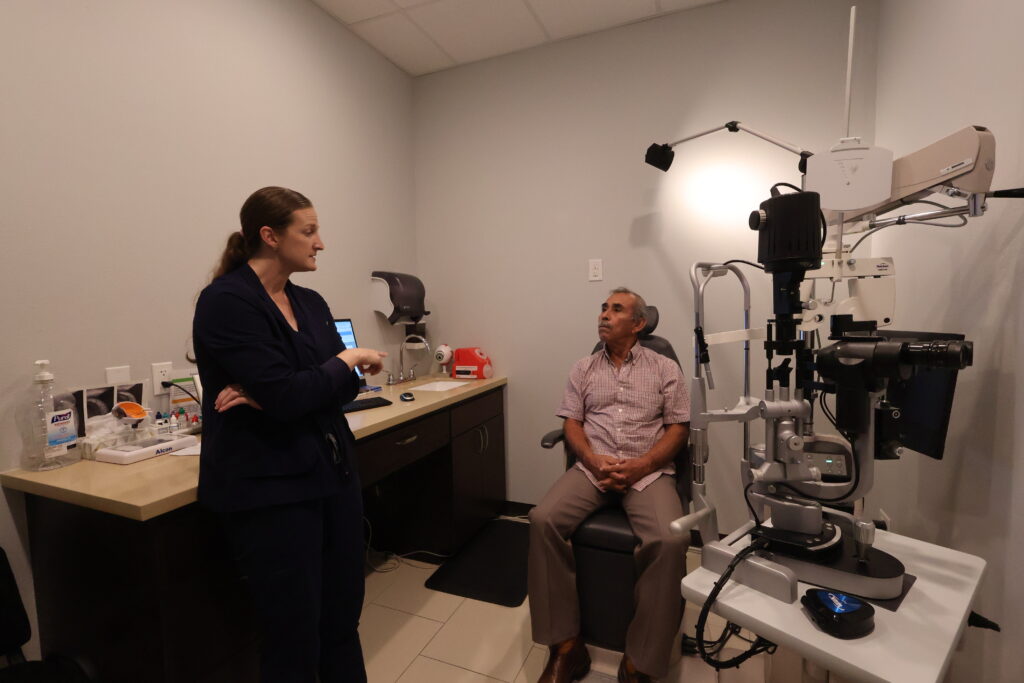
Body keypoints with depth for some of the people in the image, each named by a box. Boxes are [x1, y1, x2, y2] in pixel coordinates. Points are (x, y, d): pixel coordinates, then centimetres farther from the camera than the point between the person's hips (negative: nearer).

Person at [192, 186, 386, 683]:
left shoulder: (311, 303, 9)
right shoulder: (226, 301, -13)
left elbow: (345, 387, 2)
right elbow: (285, 396, -22)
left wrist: (269, 394, -13)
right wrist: (348, 359, -7)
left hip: (334, 474, 7)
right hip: (268, 490, -6)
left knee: (343, 622, 16)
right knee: (294, 638, 9)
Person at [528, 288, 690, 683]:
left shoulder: (665, 369, 9)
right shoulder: (584, 369, 15)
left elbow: (678, 429, 2)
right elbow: (571, 424, 9)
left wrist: (639, 466, -14)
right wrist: (595, 461, -11)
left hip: (648, 471, -1)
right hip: (592, 467, 2)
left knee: (668, 542, -30)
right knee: (543, 520, -23)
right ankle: (566, 645, -9)